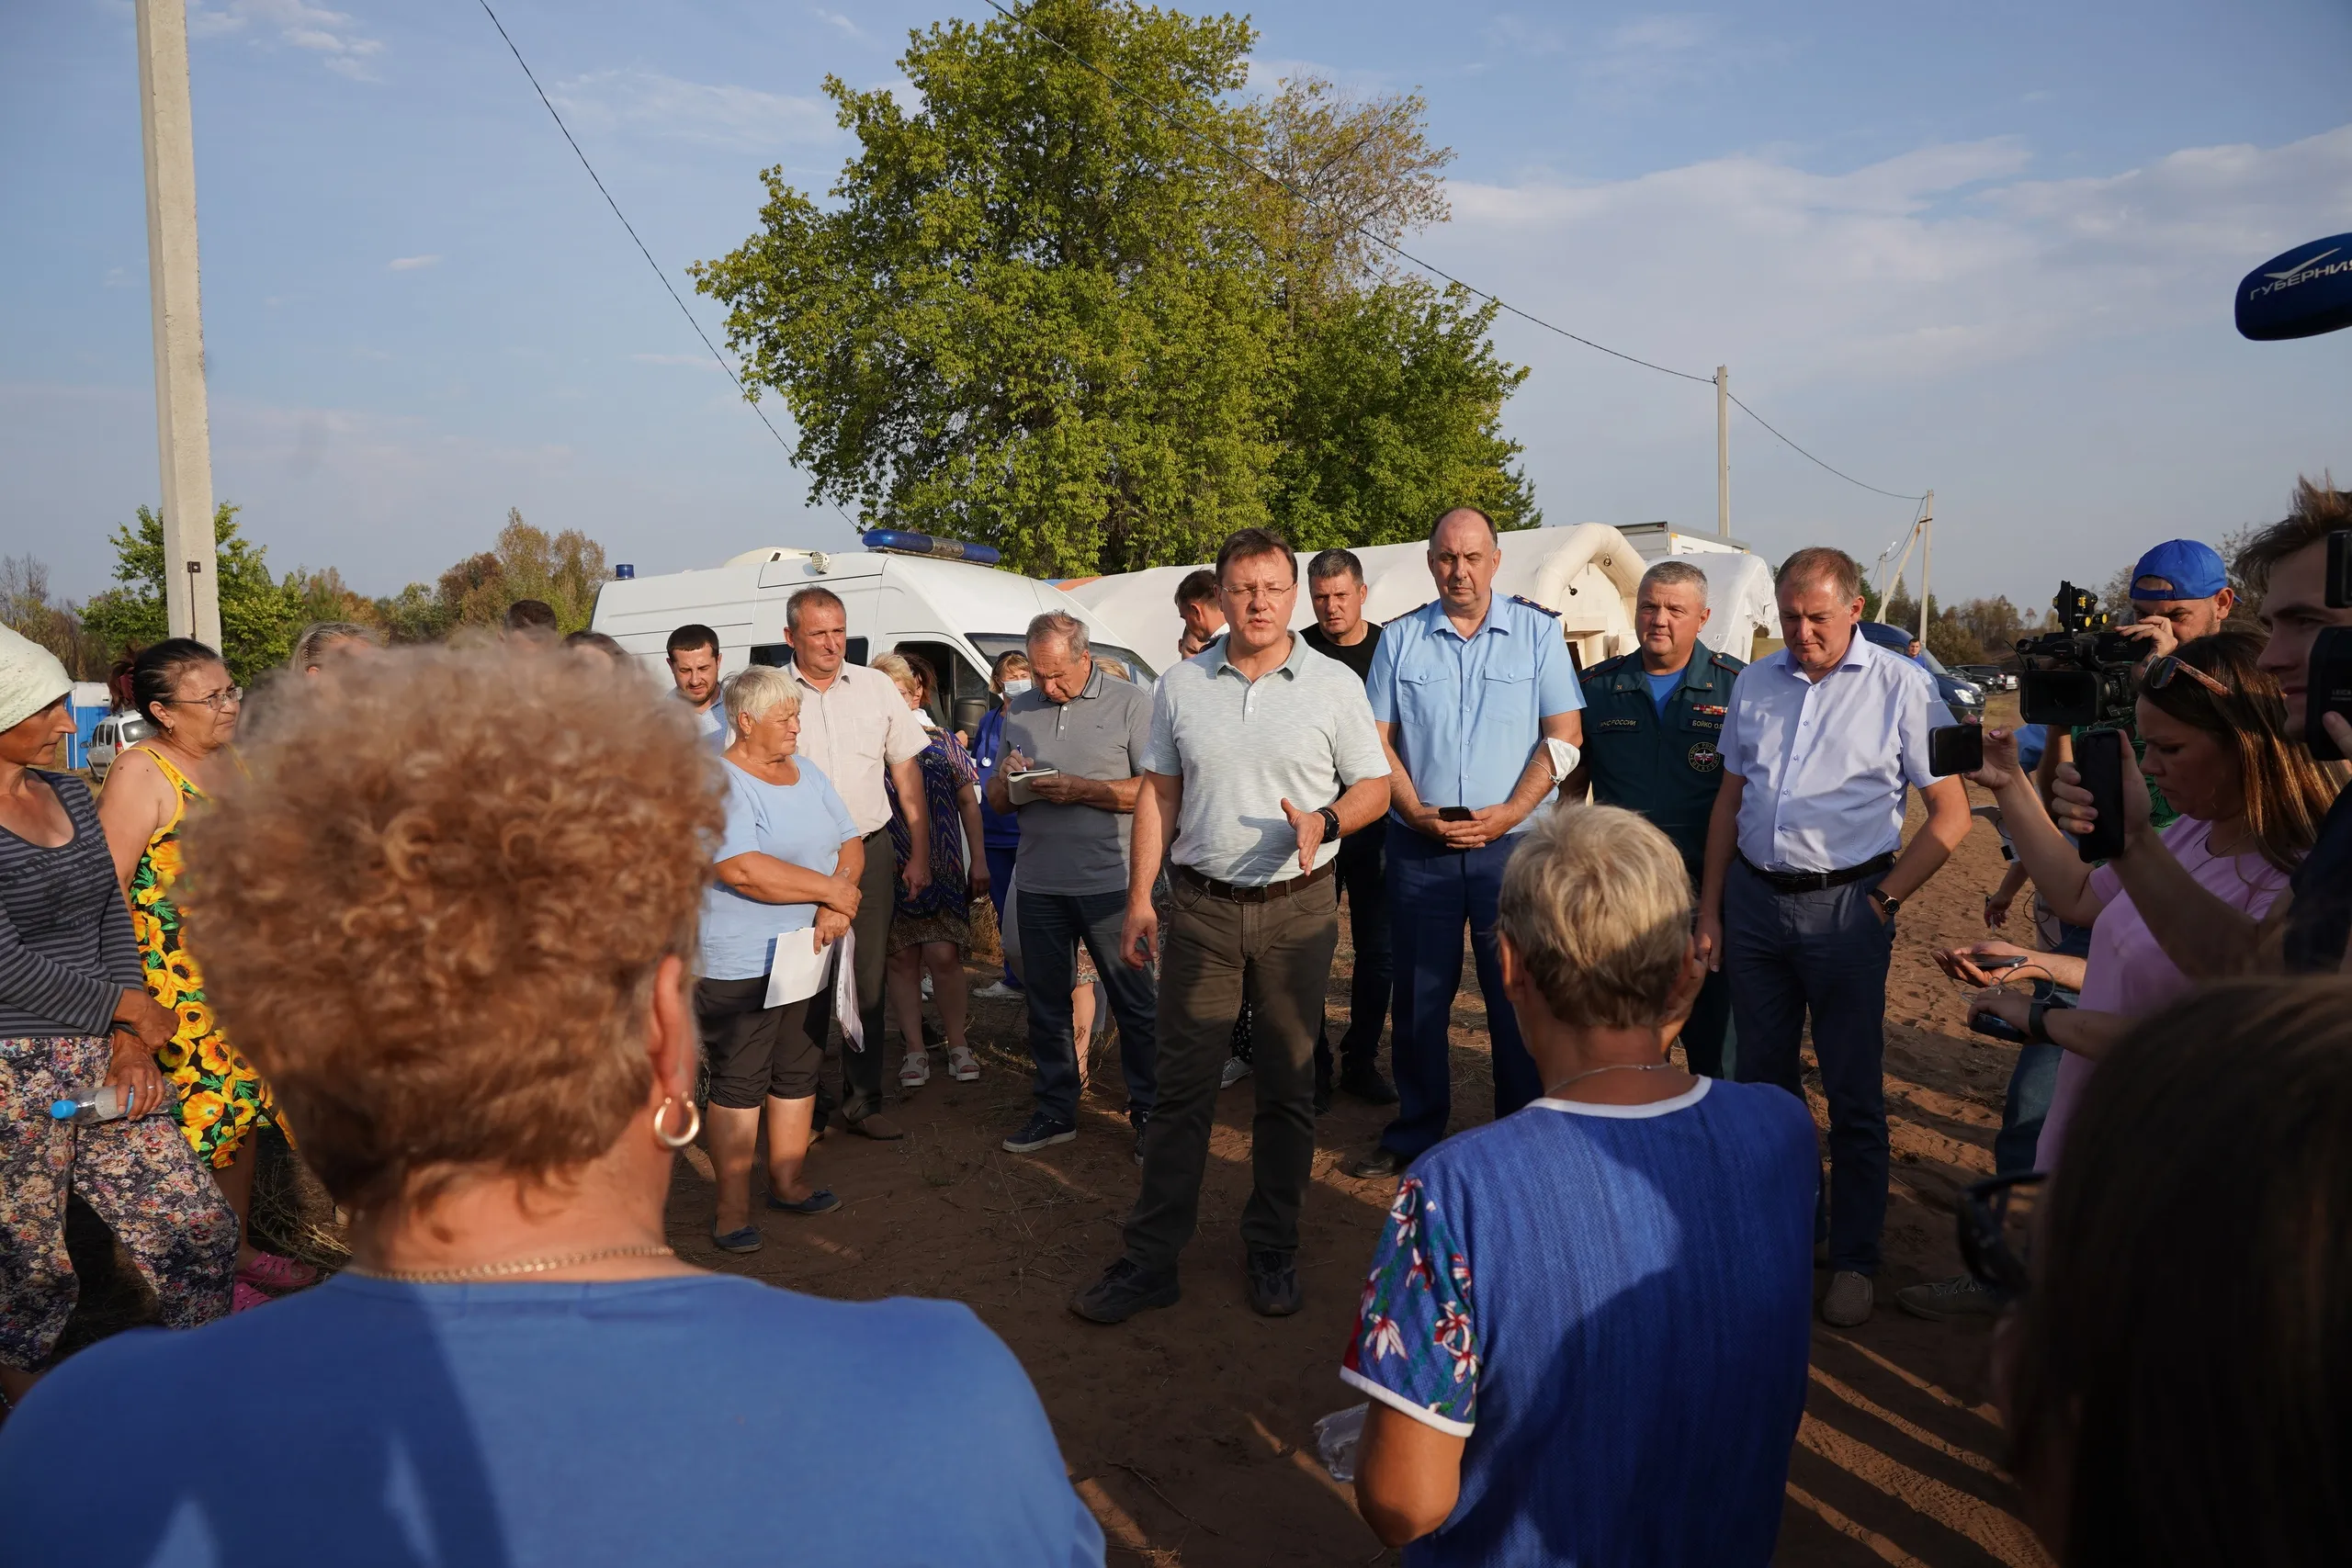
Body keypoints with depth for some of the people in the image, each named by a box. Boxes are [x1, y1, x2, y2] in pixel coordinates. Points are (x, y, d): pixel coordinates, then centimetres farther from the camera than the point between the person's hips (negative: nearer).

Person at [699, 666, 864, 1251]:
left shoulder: (808, 775, 12)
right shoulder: (718, 784, -13)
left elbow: (851, 846, 10)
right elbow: (743, 871, -24)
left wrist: (837, 903, -11)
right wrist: (830, 890, -16)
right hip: (740, 965, -7)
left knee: (799, 1071, 14)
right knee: (739, 1082, 0)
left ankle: (787, 1182, 28)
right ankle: (733, 1208, 9)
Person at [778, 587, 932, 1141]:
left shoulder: (878, 687, 5)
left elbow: (906, 772, 10)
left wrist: (919, 853, 7)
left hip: (869, 852, 2)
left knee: (867, 981, 6)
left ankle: (863, 1101, 18)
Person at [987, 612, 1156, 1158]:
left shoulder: (1130, 702, -4)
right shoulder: (1019, 710, 12)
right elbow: (997, 800, 17)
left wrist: (1080, 789, -19)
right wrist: (1006, 782, -7)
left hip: (1110, 883, -5)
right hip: (1039, 883, 5)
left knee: (1134, 1002, 4)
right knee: (1046, 1002, 13)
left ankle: (1149, 1111, 16)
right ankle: (1055, 1109, 25)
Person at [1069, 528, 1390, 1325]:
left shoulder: (1334, 685, 0)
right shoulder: (1180, 686, 5)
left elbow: (1374, 786, 3)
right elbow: (1158, 794, 8)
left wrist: (1323, 822, -18)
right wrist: (1140, 897, 3)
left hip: (1296, 908, -1)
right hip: (1200, 907, 1)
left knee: (1287, 1087, 9)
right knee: (1182, 1085, 3)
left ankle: (1272, 1251, 24)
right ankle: (1150, 1258, 12)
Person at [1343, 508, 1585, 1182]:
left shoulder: (1537, 631, 1)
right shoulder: (1399, 639, 5)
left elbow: (1564, 735, -2)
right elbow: (1377, 739, 5)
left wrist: (1508, 813, -13)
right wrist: (1417, 812, -9)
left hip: (1513, 844, -1)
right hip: (1418, 847, 2)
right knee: (1419, 996, 9)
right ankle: (1414, 1133, 23)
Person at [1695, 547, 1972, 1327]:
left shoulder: (1902, 686, -4)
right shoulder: (1754, 684, 9)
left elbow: (1950, 812, -3)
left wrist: (1884, 898, -10)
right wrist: (1710, 909, 9)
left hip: (1844, 905, -4)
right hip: (1754, 900, 5)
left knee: (1853, 1094, 3)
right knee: (1761, 1079, 13)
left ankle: (1853, 1260, 17)